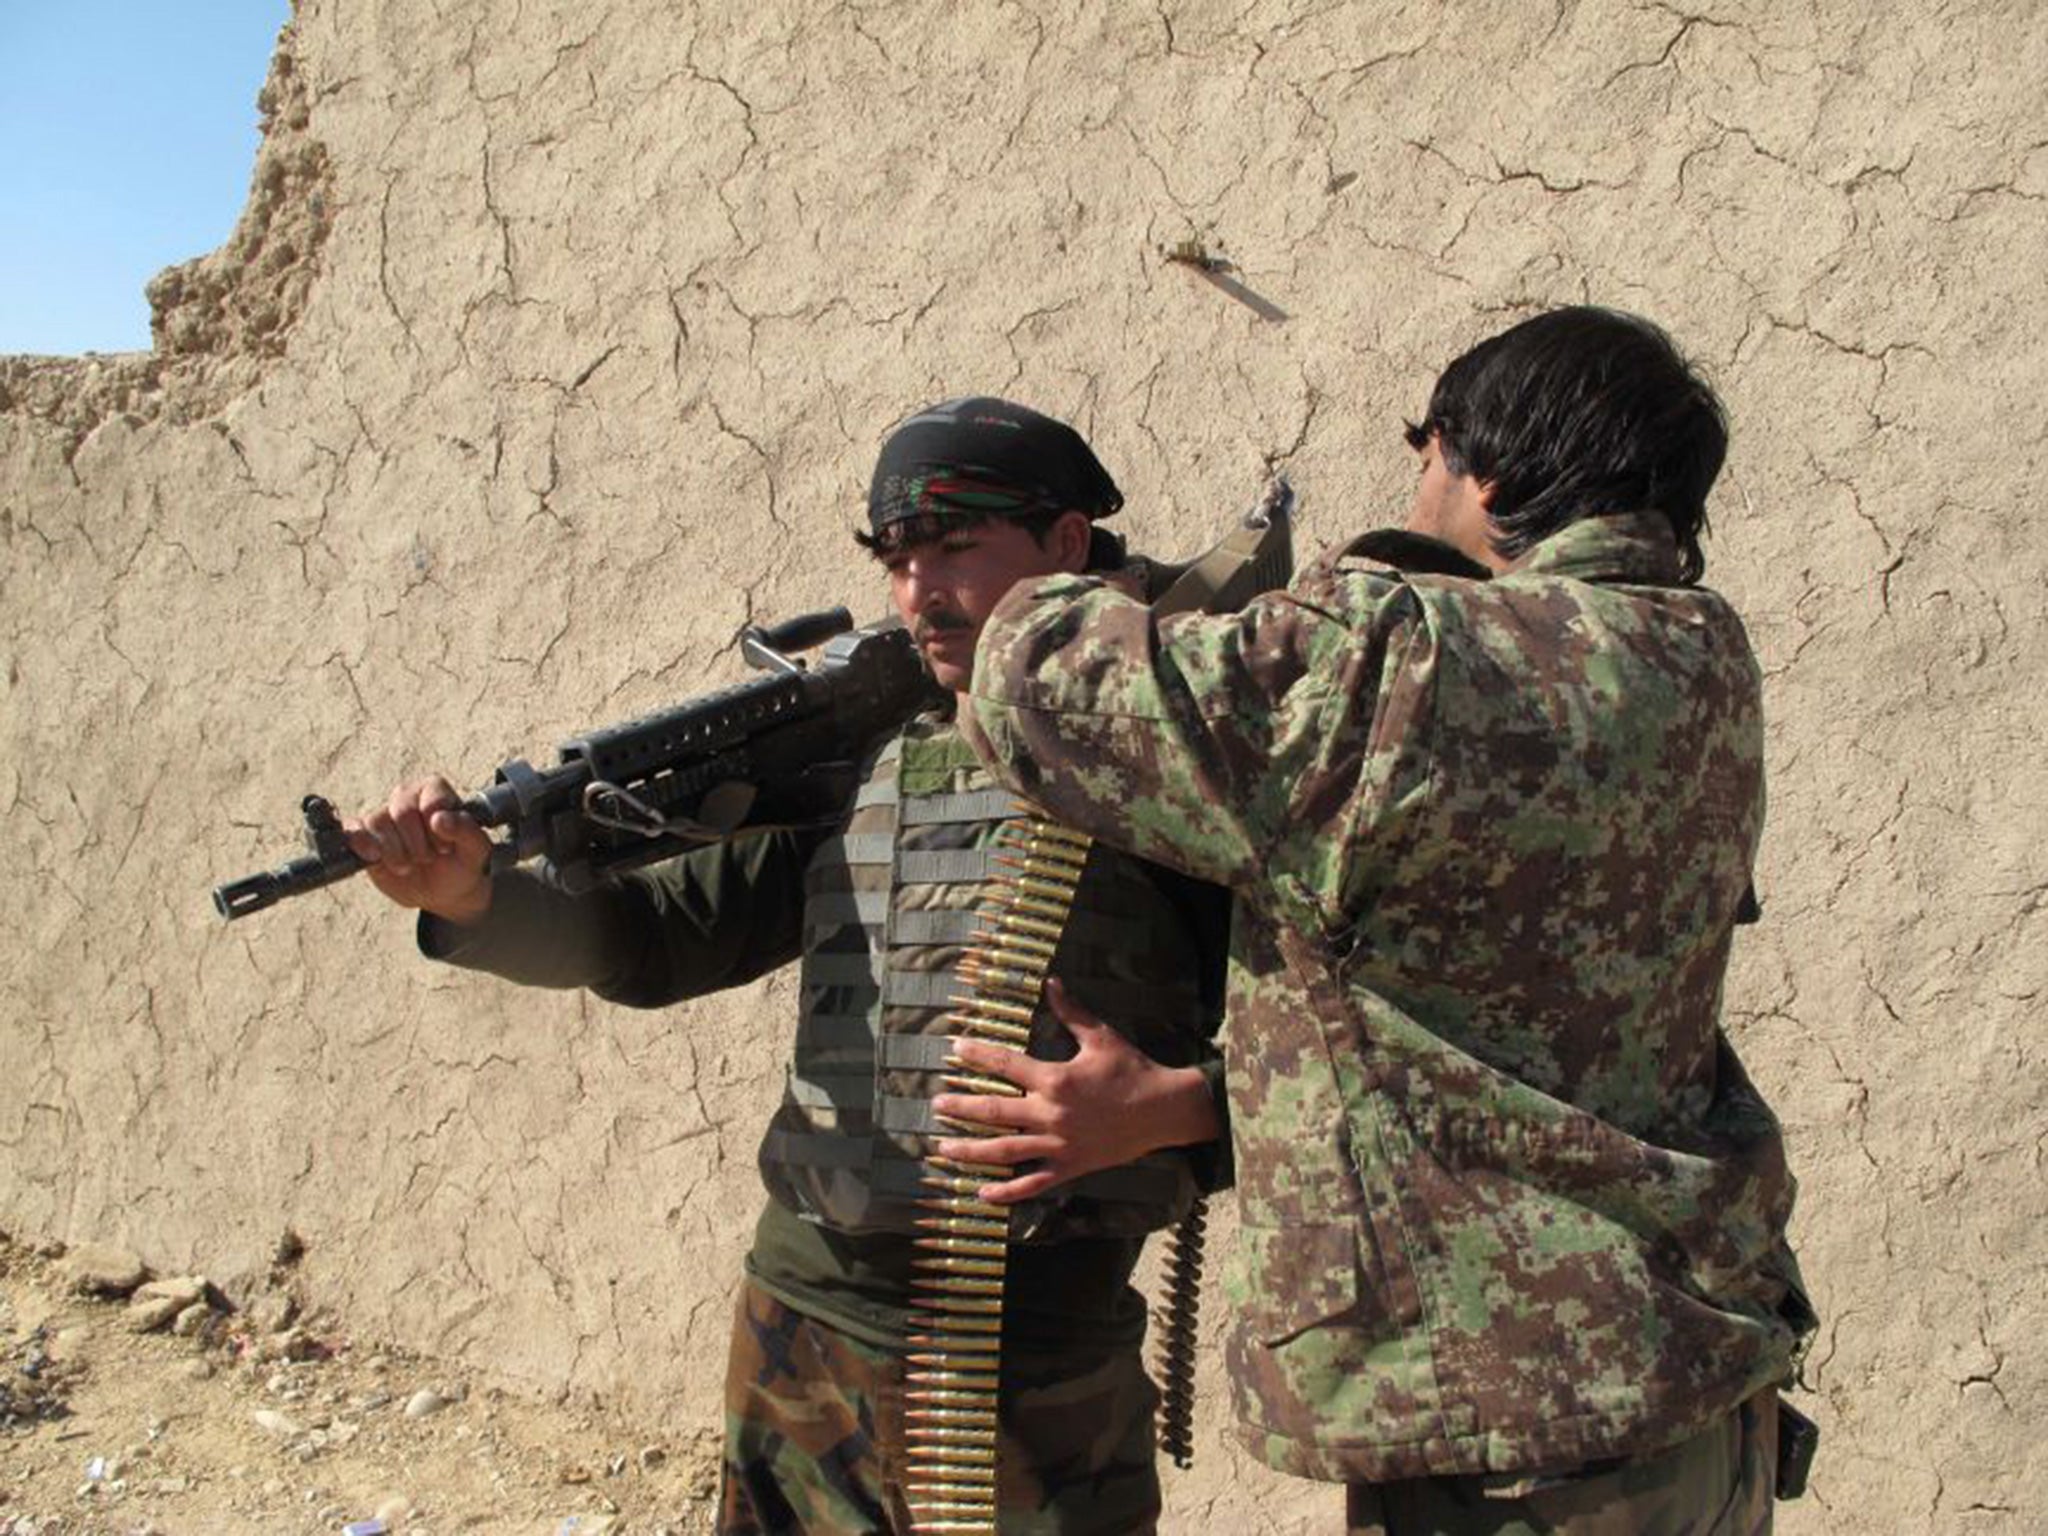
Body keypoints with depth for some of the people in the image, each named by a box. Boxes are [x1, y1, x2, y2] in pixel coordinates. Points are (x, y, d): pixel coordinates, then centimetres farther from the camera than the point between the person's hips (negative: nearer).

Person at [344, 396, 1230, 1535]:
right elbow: (652, 941, 7)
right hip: (797, 1332, 5)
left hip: (1034, 1367, -5)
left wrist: (1175, 1106, -24)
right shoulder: (856, 762, 8)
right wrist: (467, 894, -9)